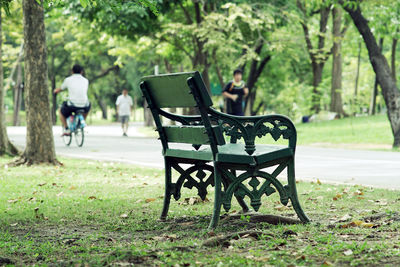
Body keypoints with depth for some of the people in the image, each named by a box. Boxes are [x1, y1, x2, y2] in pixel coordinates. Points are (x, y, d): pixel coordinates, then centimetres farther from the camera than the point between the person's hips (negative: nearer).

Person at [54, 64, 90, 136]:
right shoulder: (86, 80, 13)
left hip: (72, 106, -2)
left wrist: (56, 91, 49)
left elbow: (61, 89, 24)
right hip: (84, 106, 2)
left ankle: (66, 129, 18)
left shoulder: (68, 80, 7)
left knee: (61, 111, 30)